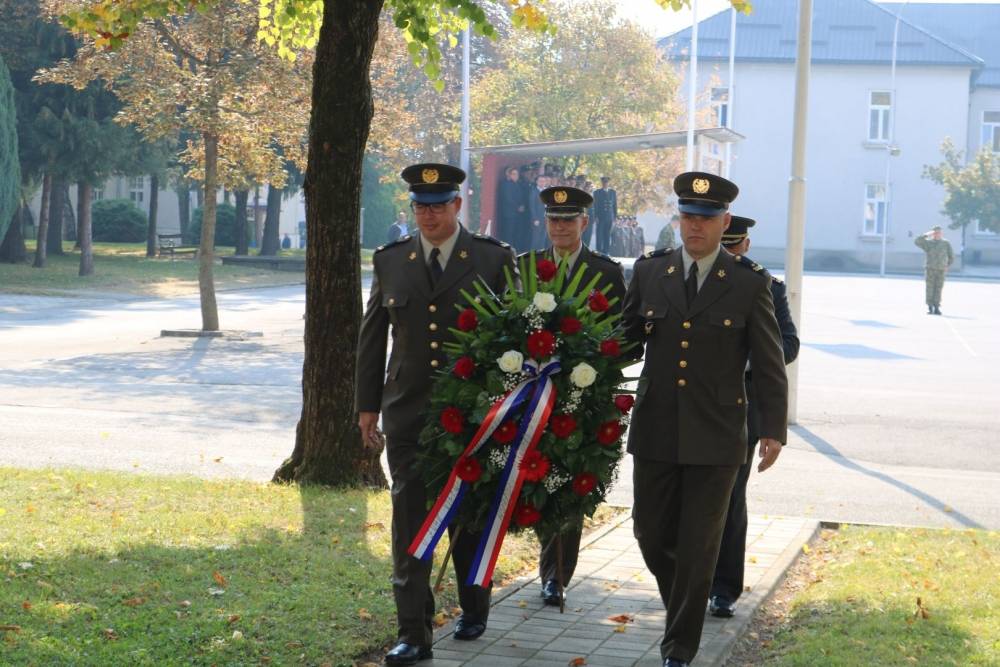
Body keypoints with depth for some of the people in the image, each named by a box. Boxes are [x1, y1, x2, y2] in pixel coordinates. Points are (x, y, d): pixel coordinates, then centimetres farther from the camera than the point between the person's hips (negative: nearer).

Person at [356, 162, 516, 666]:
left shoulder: (494, 260, -2)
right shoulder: (390, 261, 5)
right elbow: (372, 337, 10)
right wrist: (367, 405, 7)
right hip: (408, 414, 1)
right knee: (410, 522, -3)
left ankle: (474, 610, 32)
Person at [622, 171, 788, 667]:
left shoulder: (749, 283, -2)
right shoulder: (649, 272, 4)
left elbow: (769, 364, 0)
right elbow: (627, 338, 11)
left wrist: (774, 430, -4)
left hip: (714, 438, -2)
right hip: (655, 432, 3)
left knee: (698, 547, 1)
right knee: (651, 534, 9)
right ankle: (684, 607, 38)